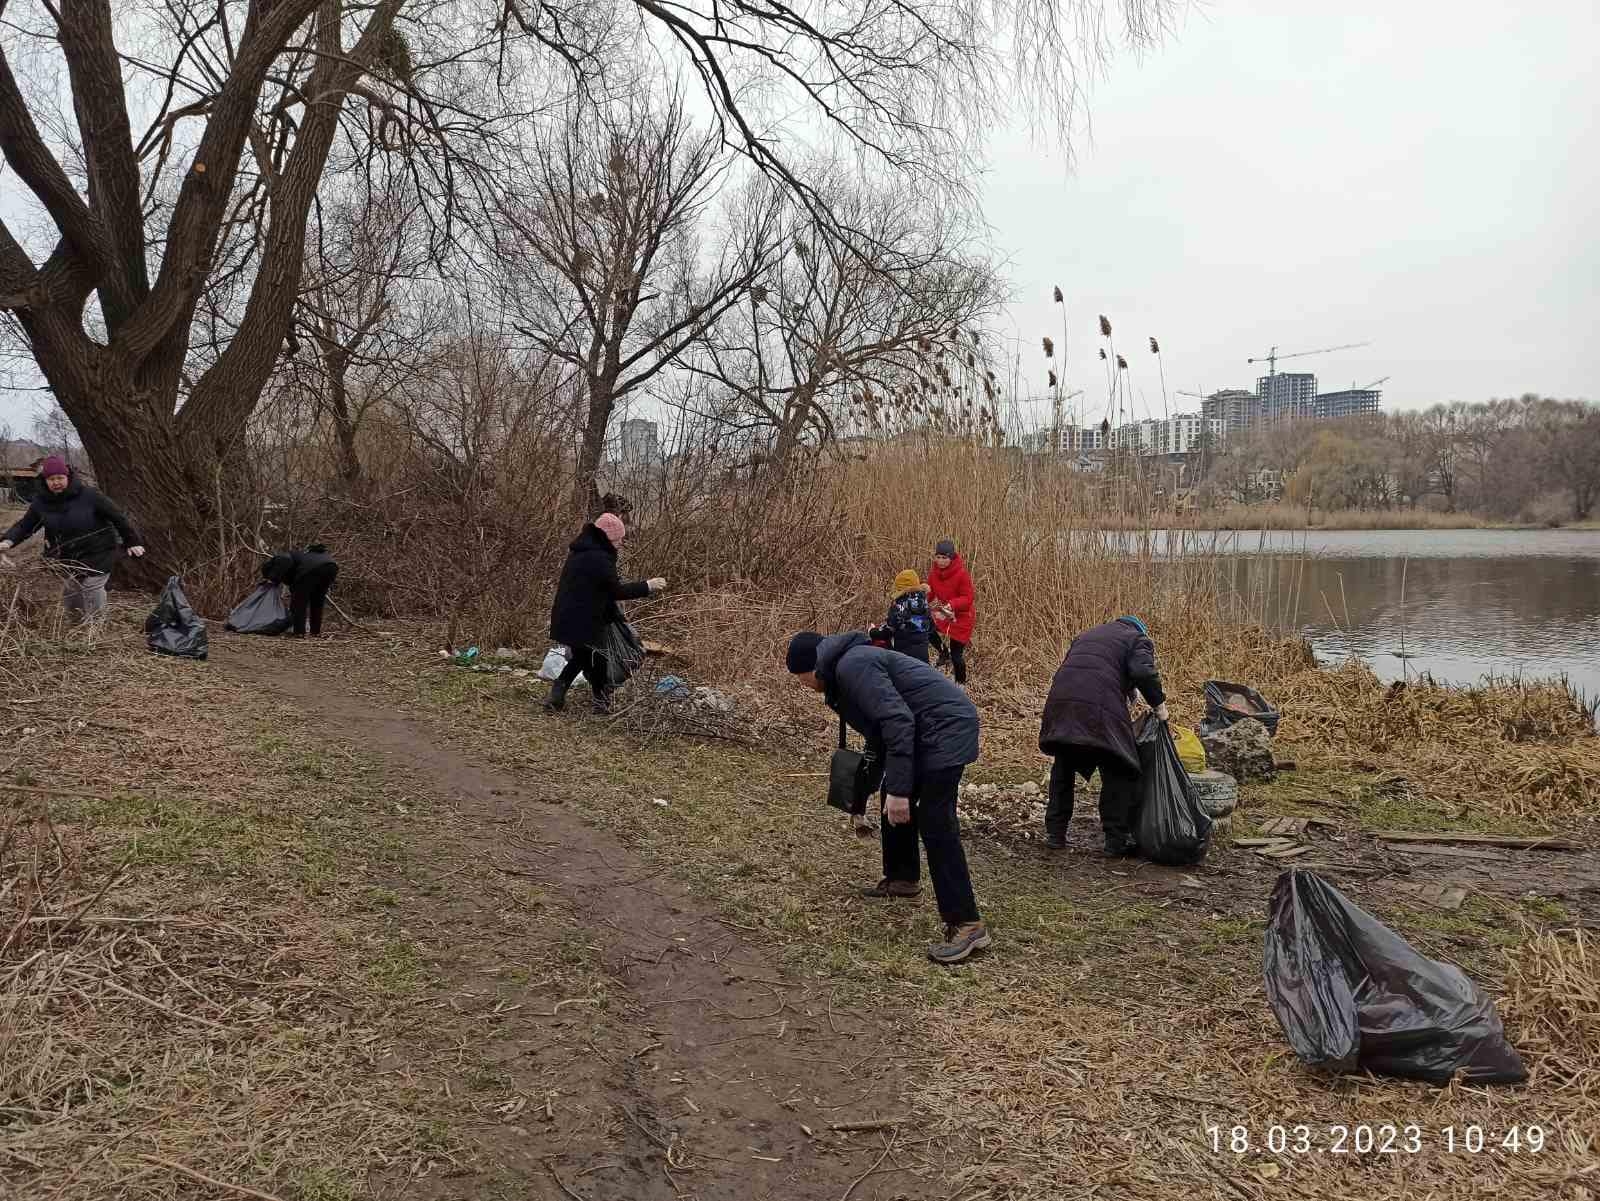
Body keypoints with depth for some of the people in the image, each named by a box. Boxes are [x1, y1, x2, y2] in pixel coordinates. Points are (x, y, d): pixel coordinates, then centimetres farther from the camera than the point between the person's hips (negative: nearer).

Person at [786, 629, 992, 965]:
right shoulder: (843, 669, 18)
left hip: (947, 726, -11)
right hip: (925, 731, 11)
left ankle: (968, 926, -12)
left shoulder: (852, 666, -15)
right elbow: (878, 728, 28)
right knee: (895, 803, 22)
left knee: (935, 823, -13)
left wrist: (898, 789, -24)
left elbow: (897, 721, -24)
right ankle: (902, 878, 40)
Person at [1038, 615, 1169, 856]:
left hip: (1061, 700, 6)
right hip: (1100, 708, -6)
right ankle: (1117, 839, 9)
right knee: (1118, 773, 7)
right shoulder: (1138, 639, 13)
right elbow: (1143, 672, -7)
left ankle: (1055, 833, 23)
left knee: (1063, 769, 19)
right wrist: (1159, 703, 4)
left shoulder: (1086, 636, 32)